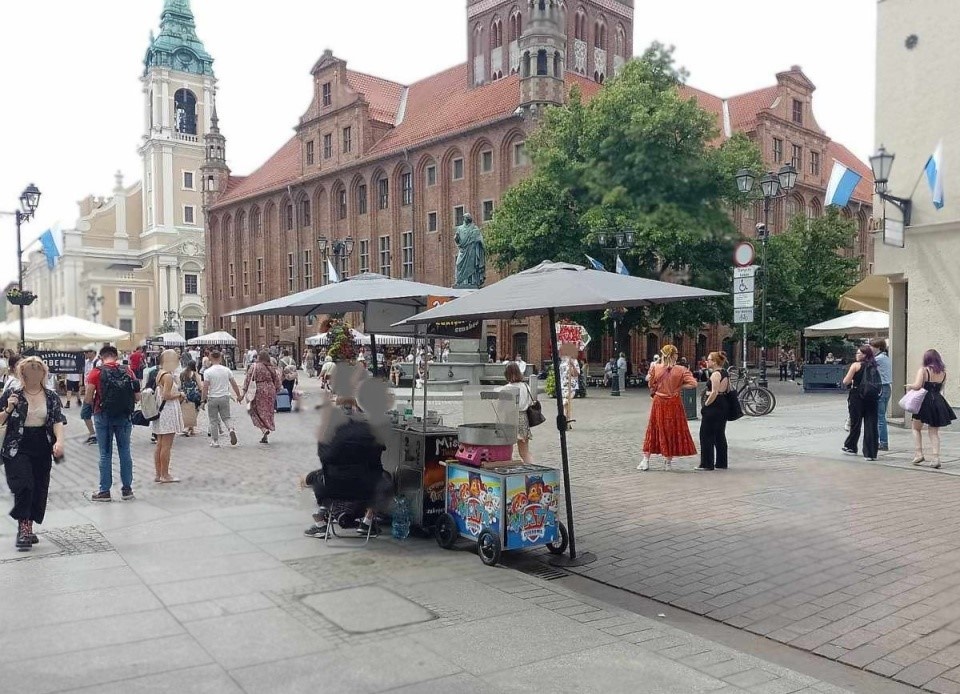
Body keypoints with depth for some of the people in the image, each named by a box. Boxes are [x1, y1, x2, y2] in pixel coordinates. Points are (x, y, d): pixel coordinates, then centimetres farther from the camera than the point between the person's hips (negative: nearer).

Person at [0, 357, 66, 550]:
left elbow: (58, 421, -4)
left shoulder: (51, 397, 4)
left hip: (42, 449, 3)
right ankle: (23, 529, -6)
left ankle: (28, 528, 22)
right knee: (23, 486, -15)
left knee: (39, 489, 7)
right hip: (17, 449, -3)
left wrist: (59, 441, -20)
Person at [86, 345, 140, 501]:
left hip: (103, 416, -2)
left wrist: (96, 403, 12)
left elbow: (87, 399, -9)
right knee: (125, 452, 10)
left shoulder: (96, 372, -6)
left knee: (105, 454, 6)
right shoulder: (128, 371, 0)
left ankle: (105, 491, 11)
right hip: (124, 417, 2)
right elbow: (137, 397, 0)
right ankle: (127, 490, 15)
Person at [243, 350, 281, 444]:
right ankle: (266, 437, 14)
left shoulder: (254, 367, -4)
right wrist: (276, 391, 19)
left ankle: (264, 429, -13)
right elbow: (277, 381, 9)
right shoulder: (271, 368, 7)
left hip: (259, 391, -4)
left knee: (257, 411, 8)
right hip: (270, 390, 4)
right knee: (268, 412, 11)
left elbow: (248, 379, -9)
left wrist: (244, 391, -9)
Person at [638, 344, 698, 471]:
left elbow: (652, 386, 1)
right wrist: (679, 387, -3)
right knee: (673, 431, 10)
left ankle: (645, 460, 15)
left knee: (654, 430, 12)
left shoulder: (655, 368, -7)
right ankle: (667, 462, 16)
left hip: (659, 403, 1)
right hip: (674, 403, -1)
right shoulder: (681, 370, -9)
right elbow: (693, 383, -16)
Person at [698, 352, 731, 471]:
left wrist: (705, 405, -17)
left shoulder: (715, 374, -16)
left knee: (706, 435, -2)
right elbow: (728, 390, 16)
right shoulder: (725, 373, 13)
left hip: (713, 406, -10)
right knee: (720, 435, 14)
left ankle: (707, 464, 0)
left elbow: (714, 393, -23)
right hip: (724, 406, 10)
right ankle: (721, 463, 17)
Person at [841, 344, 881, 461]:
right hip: (872, 398, 4)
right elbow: (877, 383, 12)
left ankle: (850, 447, 25)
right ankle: (871, 453, 2)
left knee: (855, 423, 10)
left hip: (857, 396, -4)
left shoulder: (856, 365, -7)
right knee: (871, 425, 3)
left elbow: (845, 381, -9)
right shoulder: (873, 366, 8)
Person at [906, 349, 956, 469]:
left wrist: (909, 386, -1)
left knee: (917, 428, 14)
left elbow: (917, 386, -20)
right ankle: (936, 458, 2)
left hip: (925, 401, -4)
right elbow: (941, 388, 14)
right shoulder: (943, 372, 5)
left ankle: (918, 454, 5)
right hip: (938, 402, 4)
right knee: (934, 431, 11)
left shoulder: (923, 370, -10)